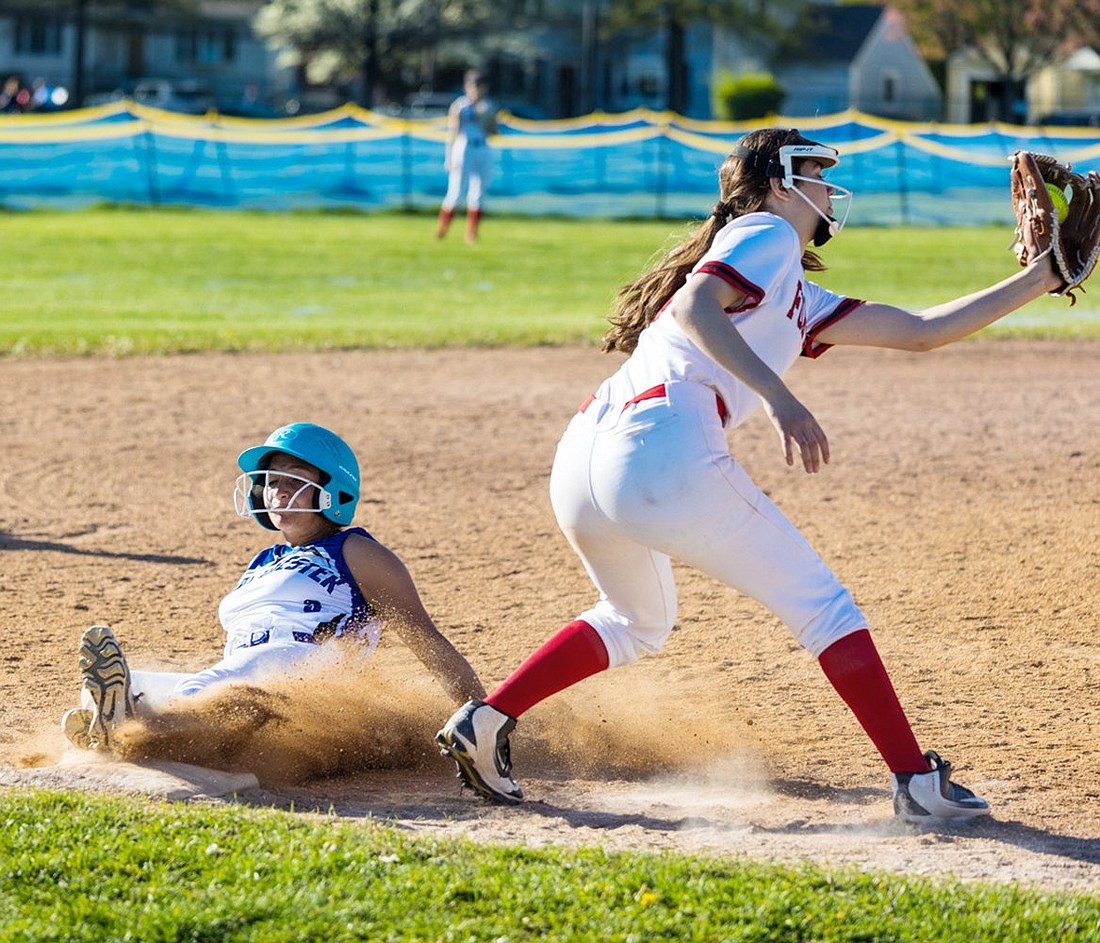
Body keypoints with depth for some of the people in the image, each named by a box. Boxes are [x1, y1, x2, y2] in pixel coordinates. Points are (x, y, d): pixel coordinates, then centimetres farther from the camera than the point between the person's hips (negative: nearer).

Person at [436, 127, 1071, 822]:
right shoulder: (766, 234, 7)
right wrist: (778, 396, -24)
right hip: (663, 449, -9)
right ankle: (918, 781, 0)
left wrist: (1037, 282, 30)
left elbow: (921, 332, 30)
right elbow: (694, 307, -13)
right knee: (823, 607, 1)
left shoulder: (801, 300, 31)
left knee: (638, 622, 33)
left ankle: (486, 720, 21)